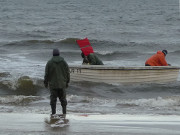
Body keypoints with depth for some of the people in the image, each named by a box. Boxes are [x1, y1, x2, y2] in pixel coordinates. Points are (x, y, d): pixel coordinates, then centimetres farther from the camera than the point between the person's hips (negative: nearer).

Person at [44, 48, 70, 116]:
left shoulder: (49, 62, -5)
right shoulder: (64, 62, 1)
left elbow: (46, 74, -3)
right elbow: (68, 73, 4)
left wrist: (46, 83, 7)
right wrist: (67, 82, 14)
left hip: (53, 84, -2)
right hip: (62, 84, 2)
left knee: (53, 98, 1)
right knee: (63, 98, 9)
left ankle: (53, 112, -1)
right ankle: (64, 112, 7)